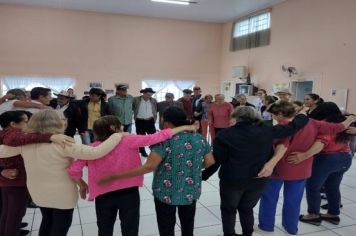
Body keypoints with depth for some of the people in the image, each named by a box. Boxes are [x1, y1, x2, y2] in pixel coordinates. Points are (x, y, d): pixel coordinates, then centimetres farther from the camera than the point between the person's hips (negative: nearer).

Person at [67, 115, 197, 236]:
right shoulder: (128, 141, -13)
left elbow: (73, 171, -10)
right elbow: (155, 138, -17)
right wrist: (184, 127, -14)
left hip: (103, 195, 2)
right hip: (129, 193, -2)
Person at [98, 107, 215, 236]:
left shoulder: (165, 141, -20)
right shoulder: (199, 139, -4)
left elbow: (149, 167, -29)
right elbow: (210, 162, 2)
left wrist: (115, 176, -28)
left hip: (166, 193, -4)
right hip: (191, 192, 5)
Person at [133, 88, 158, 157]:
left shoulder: (153, 101, 3)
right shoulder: (136, 100, -6)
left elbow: (155, 110, 13)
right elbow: (132, 109, 1)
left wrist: (154, 119, 9)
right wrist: (135, 118, 2)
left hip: (150, 121, 2)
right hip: (140, 121, -2)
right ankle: (143, 152, 20)